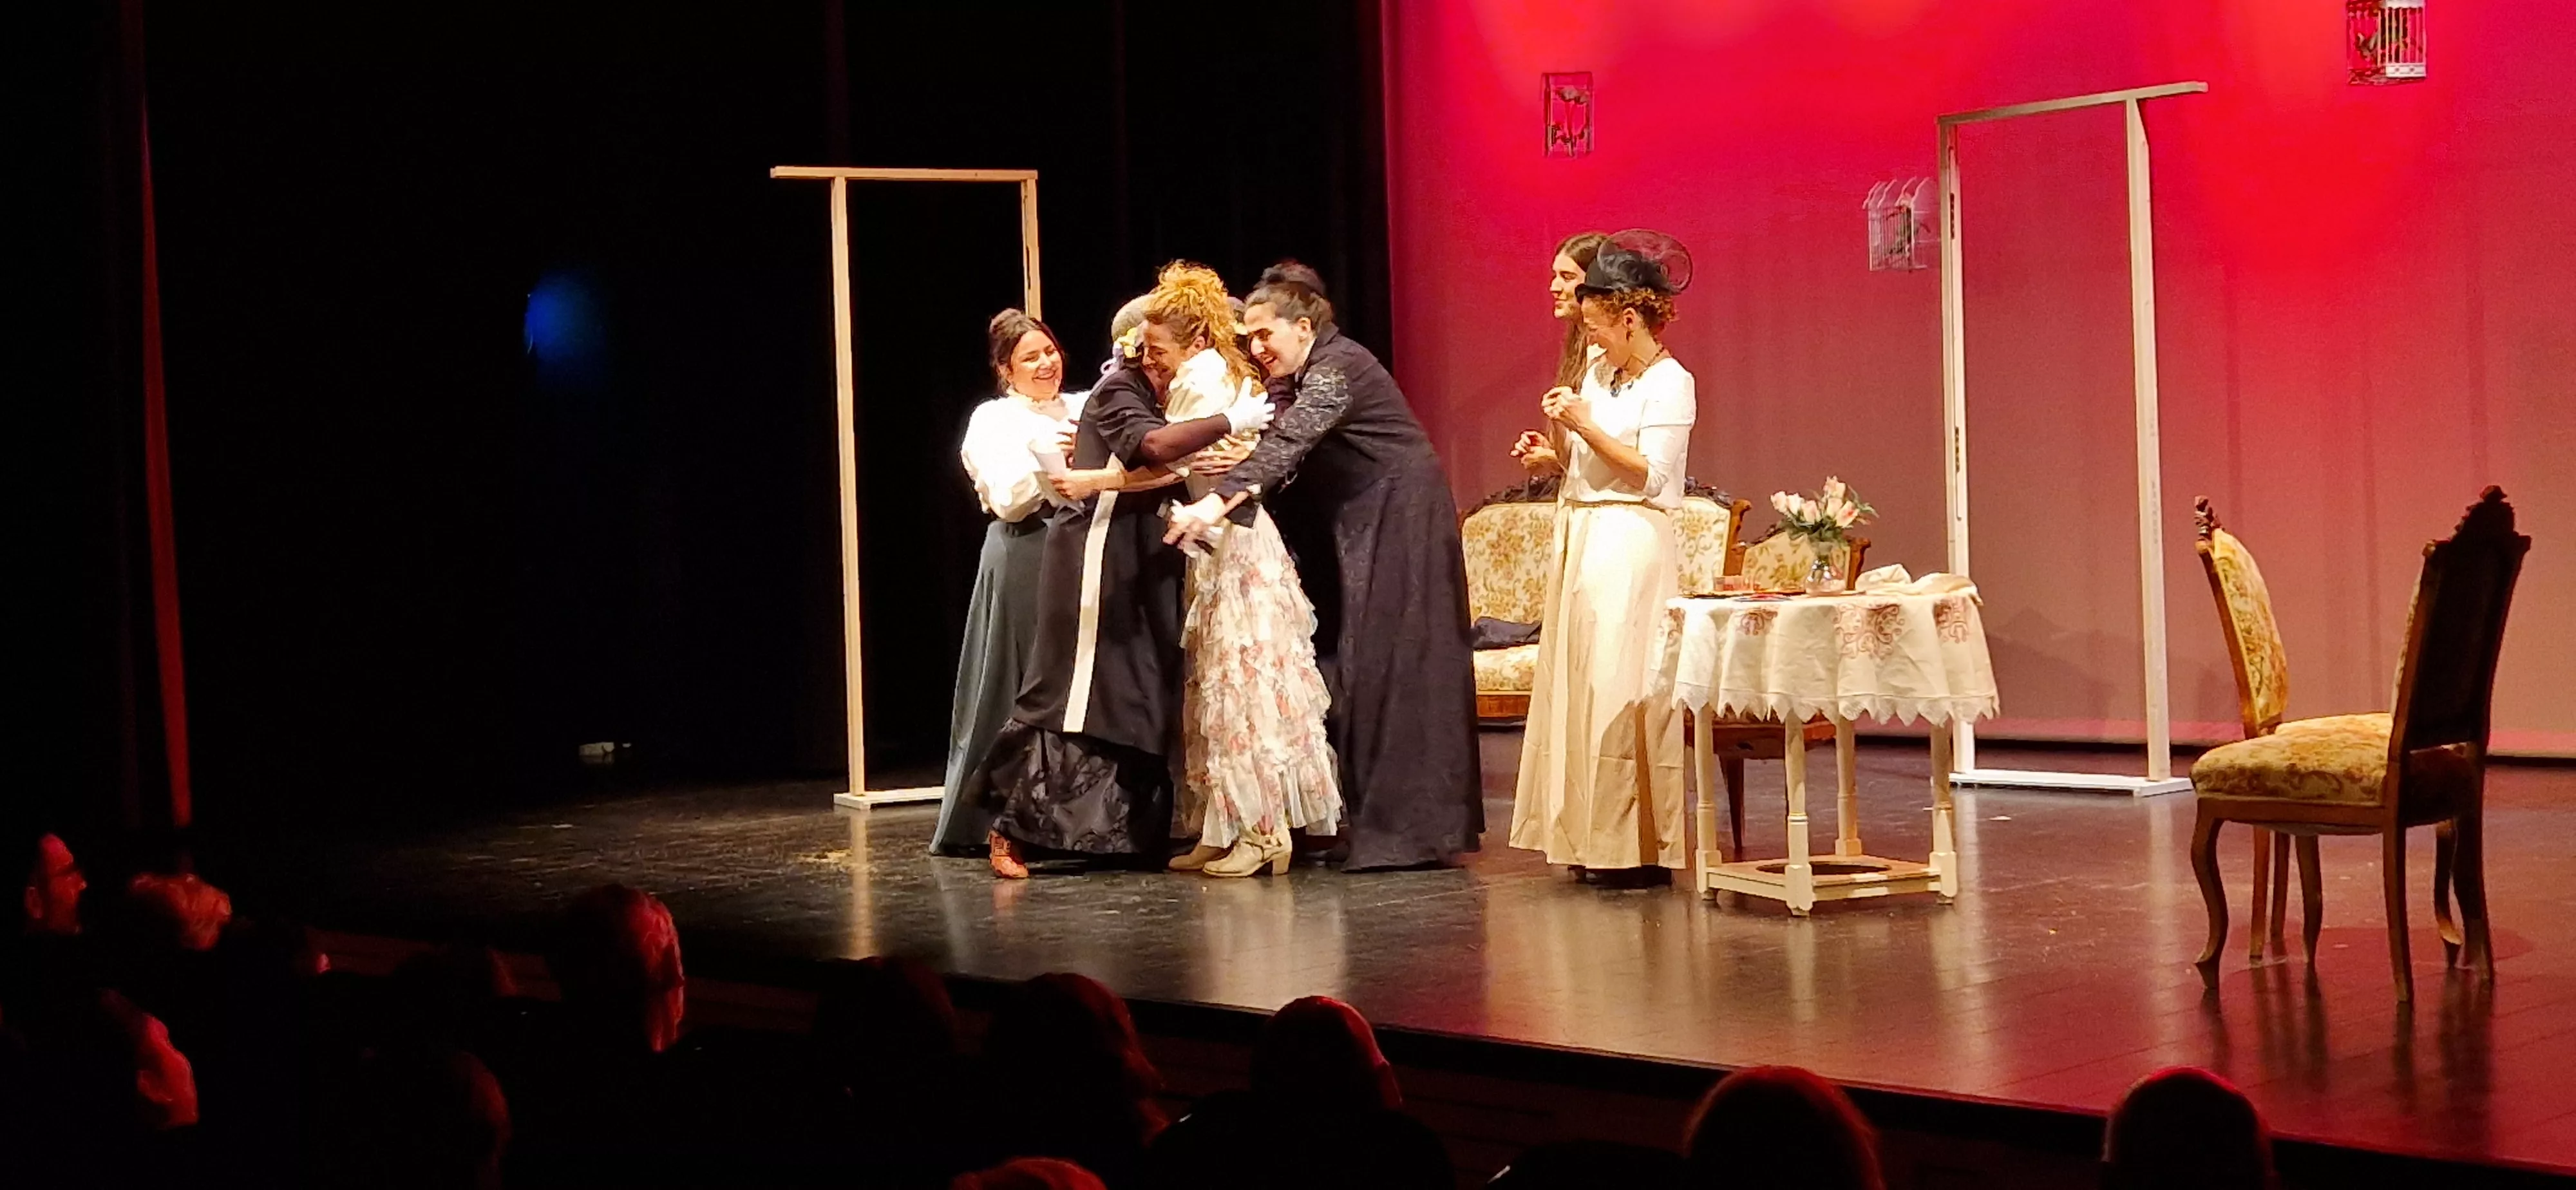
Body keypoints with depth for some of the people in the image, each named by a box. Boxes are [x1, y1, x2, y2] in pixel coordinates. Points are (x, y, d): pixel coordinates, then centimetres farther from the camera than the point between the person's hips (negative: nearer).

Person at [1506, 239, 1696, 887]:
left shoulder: (1670, 383, -8)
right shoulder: (1598, 371, 15)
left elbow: (1652, 476, -15)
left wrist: (1585, 426, -16)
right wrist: (1552, 454, 1)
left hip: (1631, 544, -8)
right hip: (1581, 540, 8)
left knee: (1620, 688, -9)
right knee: (1577, 683, 7)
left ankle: (1641, 848, -5)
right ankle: (1592, 840, 11)